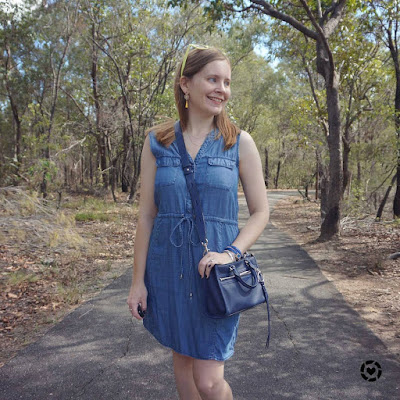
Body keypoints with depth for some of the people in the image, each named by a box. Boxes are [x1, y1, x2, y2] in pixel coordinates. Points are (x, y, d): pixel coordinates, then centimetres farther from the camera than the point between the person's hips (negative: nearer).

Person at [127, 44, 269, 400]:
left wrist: (231, 252, -17)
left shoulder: (240, 143, -2)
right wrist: (138, 279, 2)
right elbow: (146, 214, 2)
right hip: (168, 266, 2)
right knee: (182, 357, 19)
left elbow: (260, 212, 0)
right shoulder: (157, 142, 1)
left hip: (216, 270, -2)